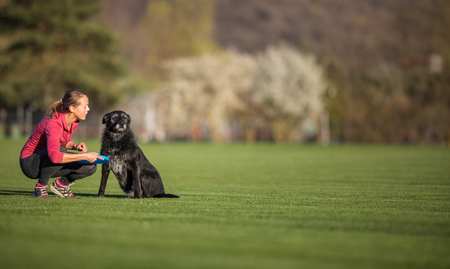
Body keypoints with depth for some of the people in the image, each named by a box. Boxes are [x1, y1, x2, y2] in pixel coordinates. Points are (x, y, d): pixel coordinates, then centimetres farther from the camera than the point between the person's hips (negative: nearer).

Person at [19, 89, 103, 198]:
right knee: (61, 150, -38)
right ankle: (40, 187, -18)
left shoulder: (74, 122, -5)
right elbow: (54, 156, -47)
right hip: (29, 163, -8)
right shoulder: (53, 124, -32)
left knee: (90, 167, -10)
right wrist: (84, 156, -40)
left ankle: (61, 184, 13)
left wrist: (75, 146, -9)